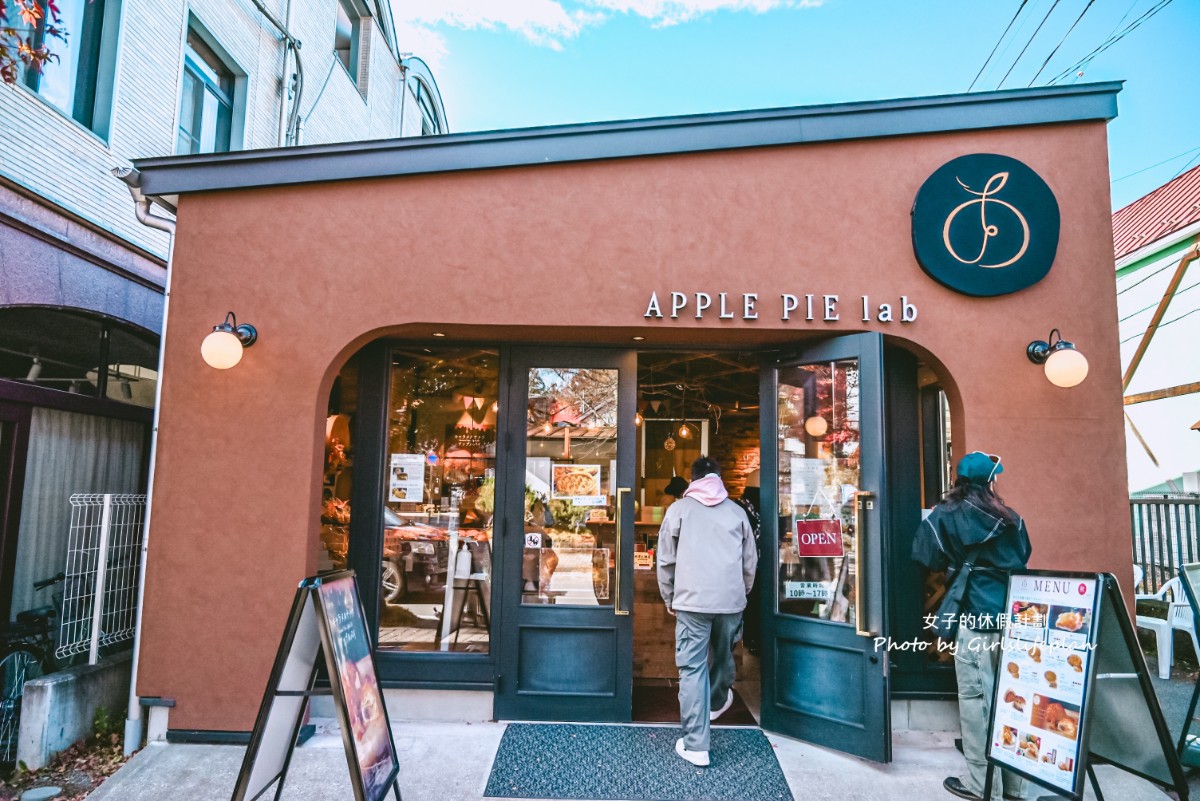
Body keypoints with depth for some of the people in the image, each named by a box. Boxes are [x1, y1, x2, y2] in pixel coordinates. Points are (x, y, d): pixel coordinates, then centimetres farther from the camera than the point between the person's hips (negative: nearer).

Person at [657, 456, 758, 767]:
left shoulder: (679, 509, 2)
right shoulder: (736, 511, 9)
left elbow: (666, 561, 2)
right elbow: (750, 563, 11)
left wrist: (669, 599, 13)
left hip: (692, 601, -3)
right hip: (731, 601, 3)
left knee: (692, 668, 1)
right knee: (723, 657, 24)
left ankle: (695, 745, 1)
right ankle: (717, 702, 49)